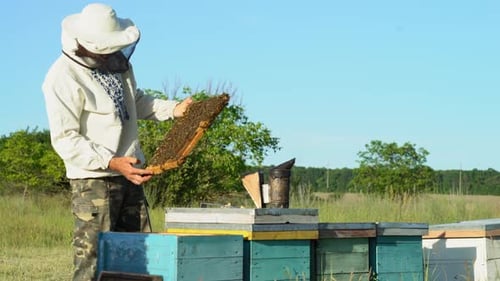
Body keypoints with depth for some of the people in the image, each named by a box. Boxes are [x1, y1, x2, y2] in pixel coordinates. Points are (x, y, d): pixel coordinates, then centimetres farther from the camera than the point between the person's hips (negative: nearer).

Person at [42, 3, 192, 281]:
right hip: (93, 179, -8)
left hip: (129, 175, 8)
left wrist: (174, 109, 7)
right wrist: (112, 163, -28)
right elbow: (65, 140, -20)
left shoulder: (116, 60, 6)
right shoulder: (64, 78, -17)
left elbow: (135, 101, 23)